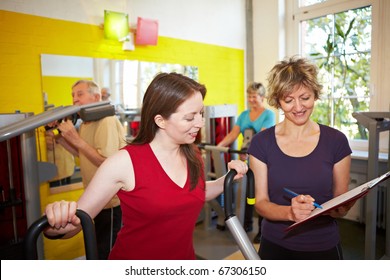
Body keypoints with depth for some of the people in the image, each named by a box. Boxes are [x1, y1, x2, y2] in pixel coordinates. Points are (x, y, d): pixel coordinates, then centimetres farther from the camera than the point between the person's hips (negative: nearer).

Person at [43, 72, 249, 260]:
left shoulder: (193, 156, -8)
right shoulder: (124, 162, -23)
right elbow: (76, 220, -17)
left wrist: (228, 179, -4)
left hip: (185, 256, 5)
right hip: (133, 265, -4)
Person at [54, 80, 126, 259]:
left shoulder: (107, 121, -22)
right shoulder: (85, 124, 9)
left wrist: (76, 139, -27)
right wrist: (60, 139, 3)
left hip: (112, 203, -9)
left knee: (106, 254, 6)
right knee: (99, 249, 26)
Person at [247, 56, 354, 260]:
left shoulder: (336, 141, -8)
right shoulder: (261, 143, -10)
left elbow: (341, 206, 0)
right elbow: (261, 202, -9)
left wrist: (340, 208, -22)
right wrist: (290, 212, -27)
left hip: (324, 248, 0)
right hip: (275, 247, 0)